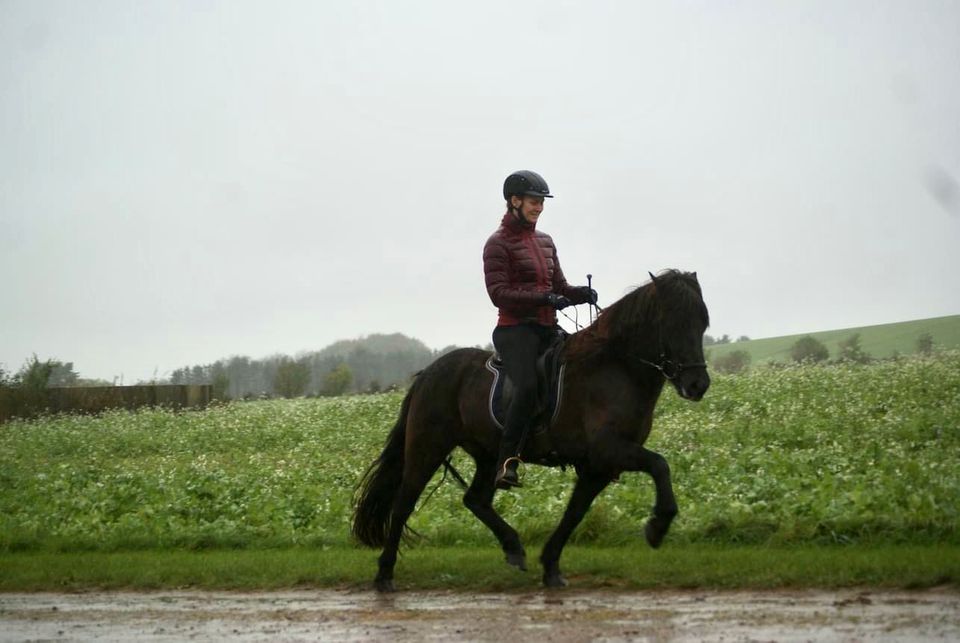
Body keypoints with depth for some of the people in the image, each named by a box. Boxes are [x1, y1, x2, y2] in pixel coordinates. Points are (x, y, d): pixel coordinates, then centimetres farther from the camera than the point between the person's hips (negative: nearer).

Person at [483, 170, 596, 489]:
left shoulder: (545, 241, 19)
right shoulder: (499, 243, -3)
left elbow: (559, 286, 22)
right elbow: (498, 293, -13)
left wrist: (581, 293, 0)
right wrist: (543, 298, -23)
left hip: (548, 330, 8)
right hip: (516, 328, -8)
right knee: (528, 386, -30)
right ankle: (506, 462, -28)